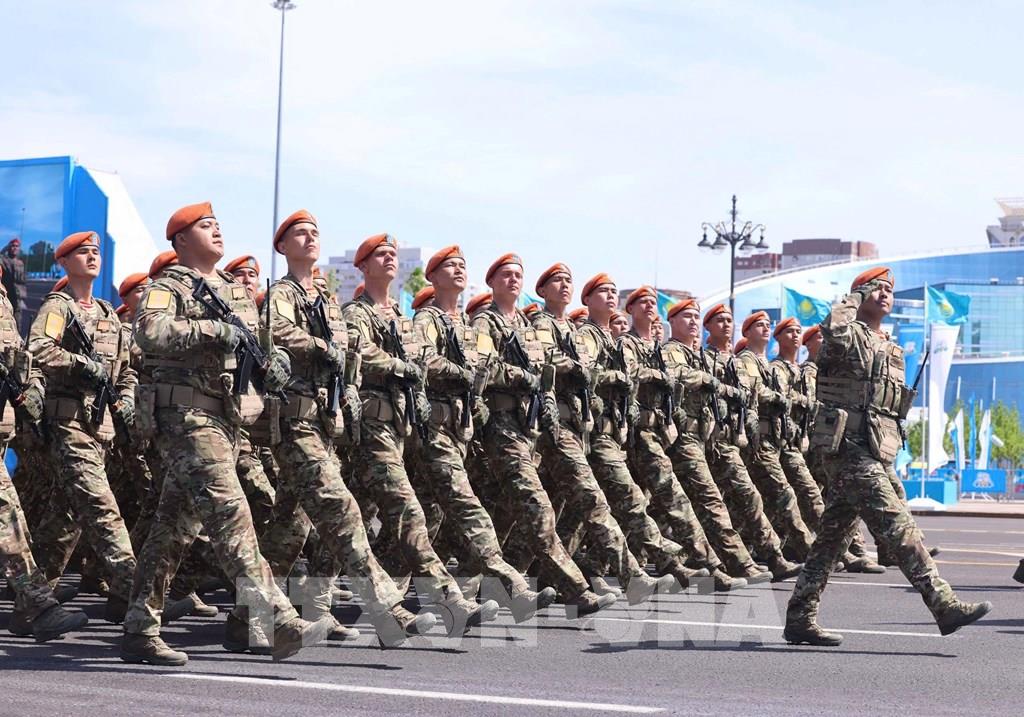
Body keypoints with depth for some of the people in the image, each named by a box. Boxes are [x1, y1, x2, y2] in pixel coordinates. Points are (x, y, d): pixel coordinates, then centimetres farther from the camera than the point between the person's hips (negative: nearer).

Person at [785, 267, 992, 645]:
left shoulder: (891, 350, 24)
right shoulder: (848, 335, -4)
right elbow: (836, 333, -29)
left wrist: (891, 458, 24)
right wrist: (851, 300, -13)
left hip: (877, 454, 9)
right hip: (850, 448, -9)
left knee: (833, 536, 9)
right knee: (898, 526, -13)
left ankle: (800, 618, 11)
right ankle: (944, 605, -16)